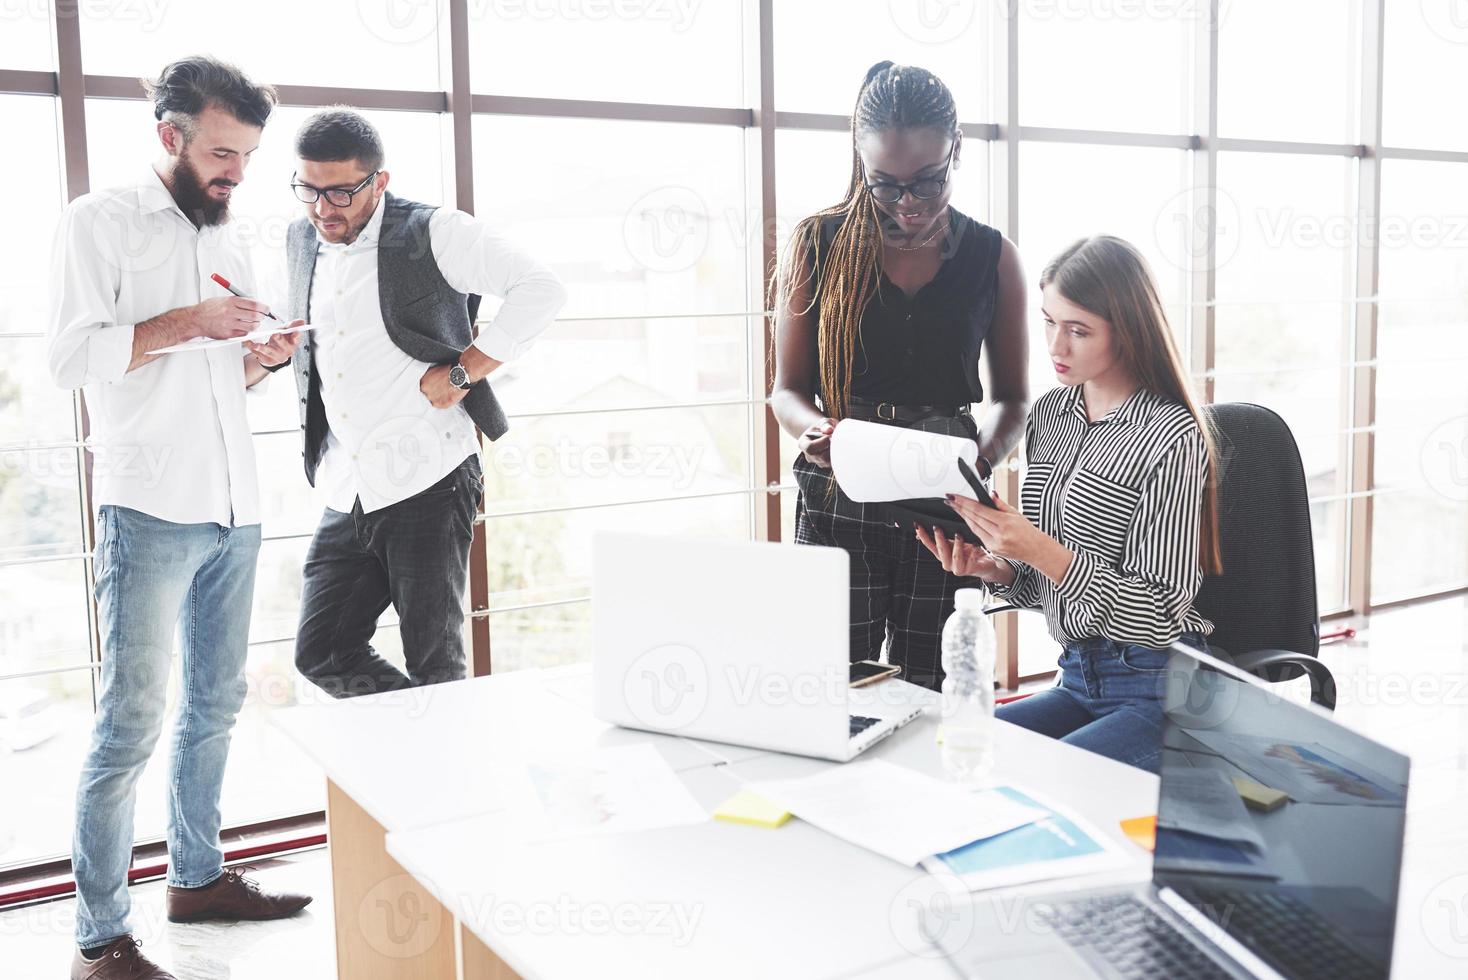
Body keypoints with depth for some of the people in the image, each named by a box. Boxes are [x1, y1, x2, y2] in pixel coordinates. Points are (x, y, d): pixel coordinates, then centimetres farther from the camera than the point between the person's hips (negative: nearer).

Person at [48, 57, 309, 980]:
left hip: (235, 509, 7)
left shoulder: (229, 243, 18)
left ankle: (198, 875, 28)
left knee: (216, 700, 13)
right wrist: (185, 322, -16)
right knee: (132, 719, -6)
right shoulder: (102, 221, -2)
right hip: (151, 511, -7)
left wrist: (257, 360, 3)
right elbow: (71, 356, -9)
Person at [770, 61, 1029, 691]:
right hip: (837, 503, -1)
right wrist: (813, 428, -17)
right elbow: (787, 388, 5)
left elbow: (1011, 396, 11)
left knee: (931, 700, 6)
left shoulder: (992, 258, 4)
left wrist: (984, 459, -9)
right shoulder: (817, 245, 2)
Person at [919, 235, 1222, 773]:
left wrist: (1043, 551, -24)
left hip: (1160, 689, -7)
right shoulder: (1048, 414, 8)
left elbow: (1161, 612, -15)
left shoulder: (1173, 438, -14)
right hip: (1078, 679, 7)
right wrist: (992, 567, -7)